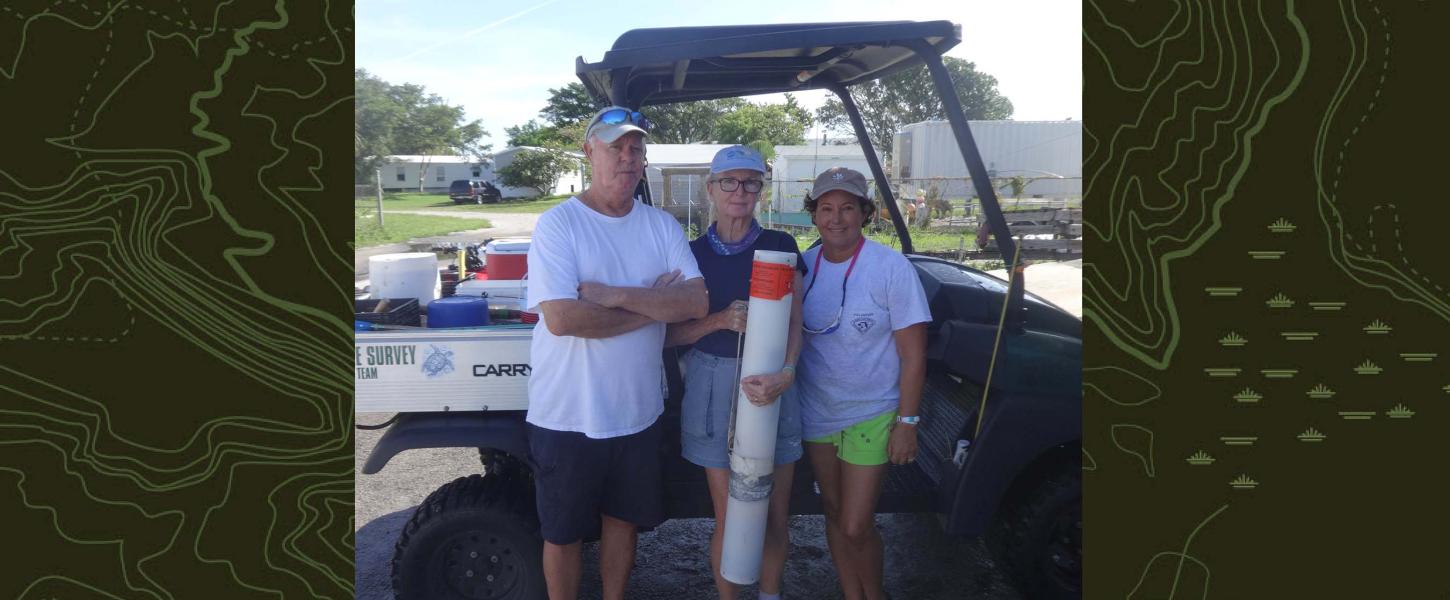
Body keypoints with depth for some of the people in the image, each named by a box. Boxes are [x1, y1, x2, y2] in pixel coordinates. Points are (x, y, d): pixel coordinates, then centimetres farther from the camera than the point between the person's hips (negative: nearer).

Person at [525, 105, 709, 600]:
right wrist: (653, 305, -15)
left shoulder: (662, 225, 2)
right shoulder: (558, 224, -12)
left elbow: (696, 302, -9)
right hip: (567, 416, -4)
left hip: (638, 411, 4)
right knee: (563, 532, 14)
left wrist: (617, 295, -21)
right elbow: (561, 318, -24)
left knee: (623, 520, 21)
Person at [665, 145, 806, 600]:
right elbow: (669, 334, 1)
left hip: (772, 384, 1)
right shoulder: (693, 253, 3)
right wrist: (720, 320, -16)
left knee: (775, 517, 8)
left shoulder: (781, 246, 3)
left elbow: (794, 323, -2)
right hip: (716, 387, -1)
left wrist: (786, 373, -21)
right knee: (730, 520, 4)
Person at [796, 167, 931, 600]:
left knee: (856, 527, -4)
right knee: (835, 515, 15)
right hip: (816, 413, 4)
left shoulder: (891, 268, -14)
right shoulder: (804, 265, -2)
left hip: (871, 415, -4)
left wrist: (906, 422, -13)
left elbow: (913, 355, -11)